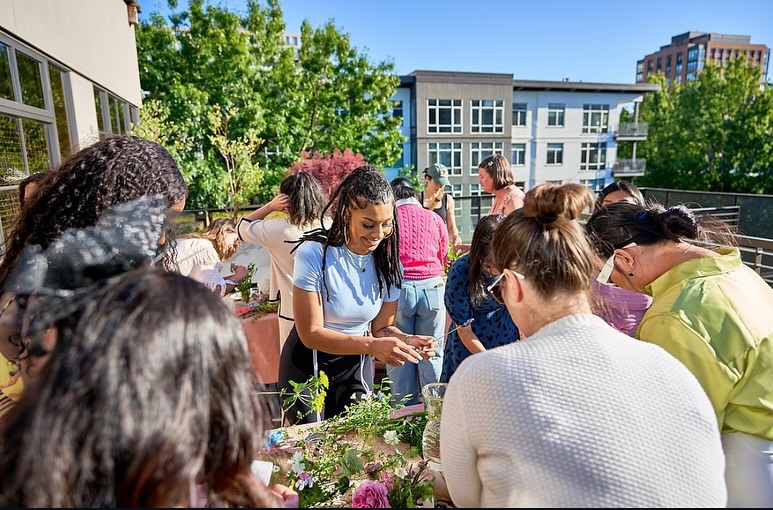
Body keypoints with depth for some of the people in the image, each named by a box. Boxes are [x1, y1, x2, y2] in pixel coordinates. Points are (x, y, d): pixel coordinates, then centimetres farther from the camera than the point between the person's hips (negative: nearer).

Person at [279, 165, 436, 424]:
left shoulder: (388, 262, -11)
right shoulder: (314, 254, -25)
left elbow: (382, 326, -4)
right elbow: (311, 333, -24)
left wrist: (406, 340, -26)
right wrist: (371, 346, -36)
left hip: (356, 363, 4)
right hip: (309, 364, -3)